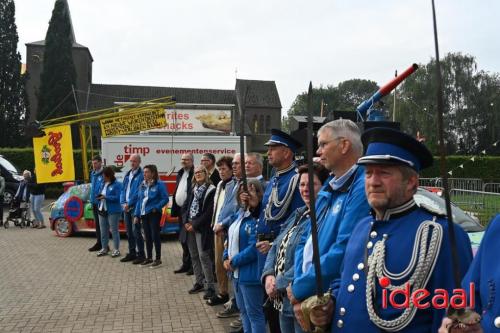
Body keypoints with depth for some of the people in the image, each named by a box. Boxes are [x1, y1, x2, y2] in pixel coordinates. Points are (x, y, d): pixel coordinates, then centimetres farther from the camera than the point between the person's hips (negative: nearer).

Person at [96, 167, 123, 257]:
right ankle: (104, 248, 24)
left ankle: (116, 250, 7)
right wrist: (99, 196, -4)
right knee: (103, 230, 13)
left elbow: (118, 197, -18)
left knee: (114, 230, -1)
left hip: (113, 211, -7)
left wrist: (105, 197, -20)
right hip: (102, 210, 7)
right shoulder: (102, 184, 14)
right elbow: (99, 193, 20)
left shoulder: (117, 184, -10)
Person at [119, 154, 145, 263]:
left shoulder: (141, 175, -10)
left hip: (135, 207, -8)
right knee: (129, 231, 14)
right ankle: (131, 253, 24)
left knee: (136, 231, -6)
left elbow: (138, 192, -16)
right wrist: (123, 203, 0)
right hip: (126, 207, 8)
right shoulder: (127, 174, 15)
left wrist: (129, 204, -14)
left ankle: (141, 254, 4)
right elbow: (123, 190, 14)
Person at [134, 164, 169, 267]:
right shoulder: (142, 185, 10)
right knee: (147, 236, 13)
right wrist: (136, 214, 8)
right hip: (144, 214, 6)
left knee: (155, 236, -1)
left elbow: (165, 198, -11)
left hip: (154, 214, -6)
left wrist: (156, 208, -20)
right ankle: (149, 258, 24)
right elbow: (139, 200, 12)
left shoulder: (159, 184, -10)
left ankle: (158, 259, 9)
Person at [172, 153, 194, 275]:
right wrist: (175, 209, 13)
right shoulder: (180, 174, 15)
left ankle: (193, 265, 7)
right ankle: (186, 264, 28)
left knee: (190, 238, -4)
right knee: (183, 238, 16)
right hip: (181, 210, 9)